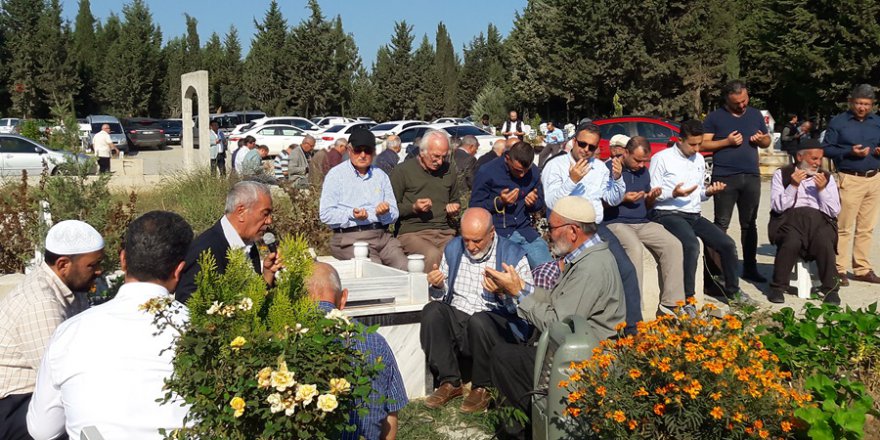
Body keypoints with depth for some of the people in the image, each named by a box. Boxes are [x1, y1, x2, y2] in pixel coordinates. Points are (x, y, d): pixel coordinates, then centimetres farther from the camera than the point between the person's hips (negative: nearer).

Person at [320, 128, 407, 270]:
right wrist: (352, 215, -19)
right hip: (350, 237, -4)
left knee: (405, 267, -21)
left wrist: (384, 213, -8)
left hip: (383, 235, 4)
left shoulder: (380, 175, 21)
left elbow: (394, 214, 15)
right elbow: (326, 215, -3)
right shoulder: (336, 175, 7)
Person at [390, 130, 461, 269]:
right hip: (411, 233, -4)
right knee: (432, 255, -34)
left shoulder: (449, 170, 17)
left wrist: (454, 209, 9)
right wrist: (414, 208, -12)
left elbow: (456, 200, 32)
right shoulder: (403, 170, 2)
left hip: (444, 232, 4)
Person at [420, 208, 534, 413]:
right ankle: (449, 382, -15)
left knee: (479, 320, -36)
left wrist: (502, 292, -26)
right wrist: (437, 286, -6)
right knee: (432, 311, -26)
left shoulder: (513, 255, -2)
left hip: (497, 324, -4)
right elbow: (441, 297, 17)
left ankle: (482, 388, -14)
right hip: (456, 318, 4)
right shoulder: (453, 249, 12)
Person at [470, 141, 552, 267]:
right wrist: (499, 201, -17)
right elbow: (474, 206, -3)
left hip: (525, 230, 4)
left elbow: (540, 203, 17)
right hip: (497, 232, -4)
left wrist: (533, 203, -7)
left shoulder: (534, 171, 4)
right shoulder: (487, 172, -8)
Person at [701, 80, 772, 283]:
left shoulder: (755, 114, 15)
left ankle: (750, 268, 16)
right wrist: (727, 141, -13)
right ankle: (712, 268, -4)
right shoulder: (715, 117, 3)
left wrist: (762, 139, -2)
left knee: (749, 224, 9)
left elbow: (767, 141, 21)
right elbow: (703, 145, -2)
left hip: (751, 177, 4)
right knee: (721, 224, -5)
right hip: (724, 177, -4)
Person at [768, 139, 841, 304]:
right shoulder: (782, 174, 13)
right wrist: (793, 185, -8)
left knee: (824, 243, -32)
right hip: (790, 218, -2)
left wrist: (822, 189, -2)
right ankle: (778, 287, -21)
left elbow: (835, 211, 10)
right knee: (791, 242, -35)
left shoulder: (827, 177, 19)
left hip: (819, 219, 2)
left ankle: (831, 289, -19)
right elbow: (778, 207, 1)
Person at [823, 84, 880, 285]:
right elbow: (826, 148, -3)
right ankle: (839, 269, 1)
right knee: (844, 227, -5)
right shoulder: (838, 122, 1)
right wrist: (849, 152, -17)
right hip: (850, 179, -4)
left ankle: (862, 268, 16)